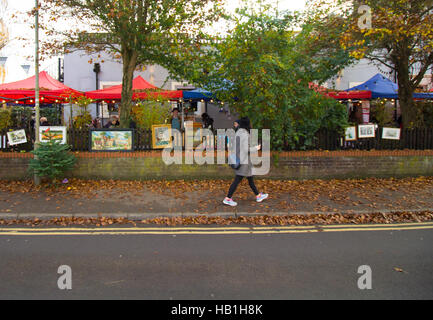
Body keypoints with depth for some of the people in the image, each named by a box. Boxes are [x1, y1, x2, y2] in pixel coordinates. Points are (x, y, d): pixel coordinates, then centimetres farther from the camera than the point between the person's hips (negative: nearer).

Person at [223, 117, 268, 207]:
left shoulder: (238, 132, 9)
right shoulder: (245, 134, -19)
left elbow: (235, 147, 13)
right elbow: (246, 149, -20)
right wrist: (256, 148, -6)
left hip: (238, 159, 10)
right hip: (244, 160, -10)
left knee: (250, 178, 18)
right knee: (238, 180, -3)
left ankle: (258, 196, 29)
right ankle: (228, 199, 2)